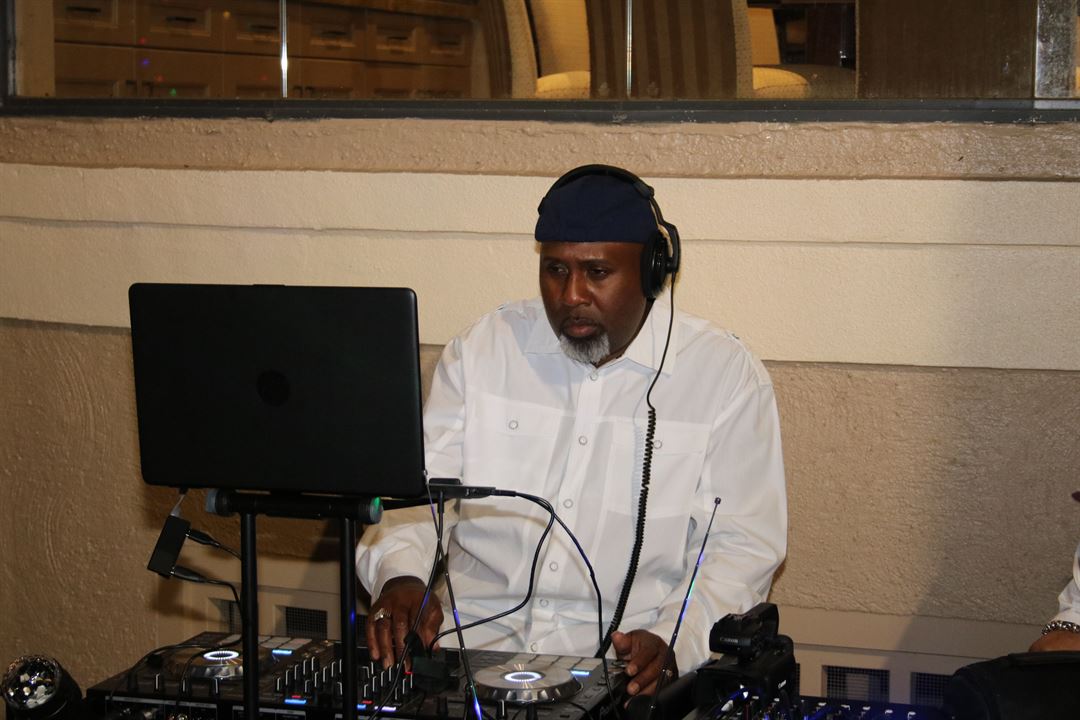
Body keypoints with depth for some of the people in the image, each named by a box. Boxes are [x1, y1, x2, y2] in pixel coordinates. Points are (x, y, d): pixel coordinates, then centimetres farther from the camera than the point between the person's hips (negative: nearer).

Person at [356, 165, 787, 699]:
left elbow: (743, 543, -3)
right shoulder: (484, 348, 6)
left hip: (625, 658, -2)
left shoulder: (725, 374, -1)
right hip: (475, 640, 2)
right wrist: (400, 575, -17)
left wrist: (673, 643, -19)